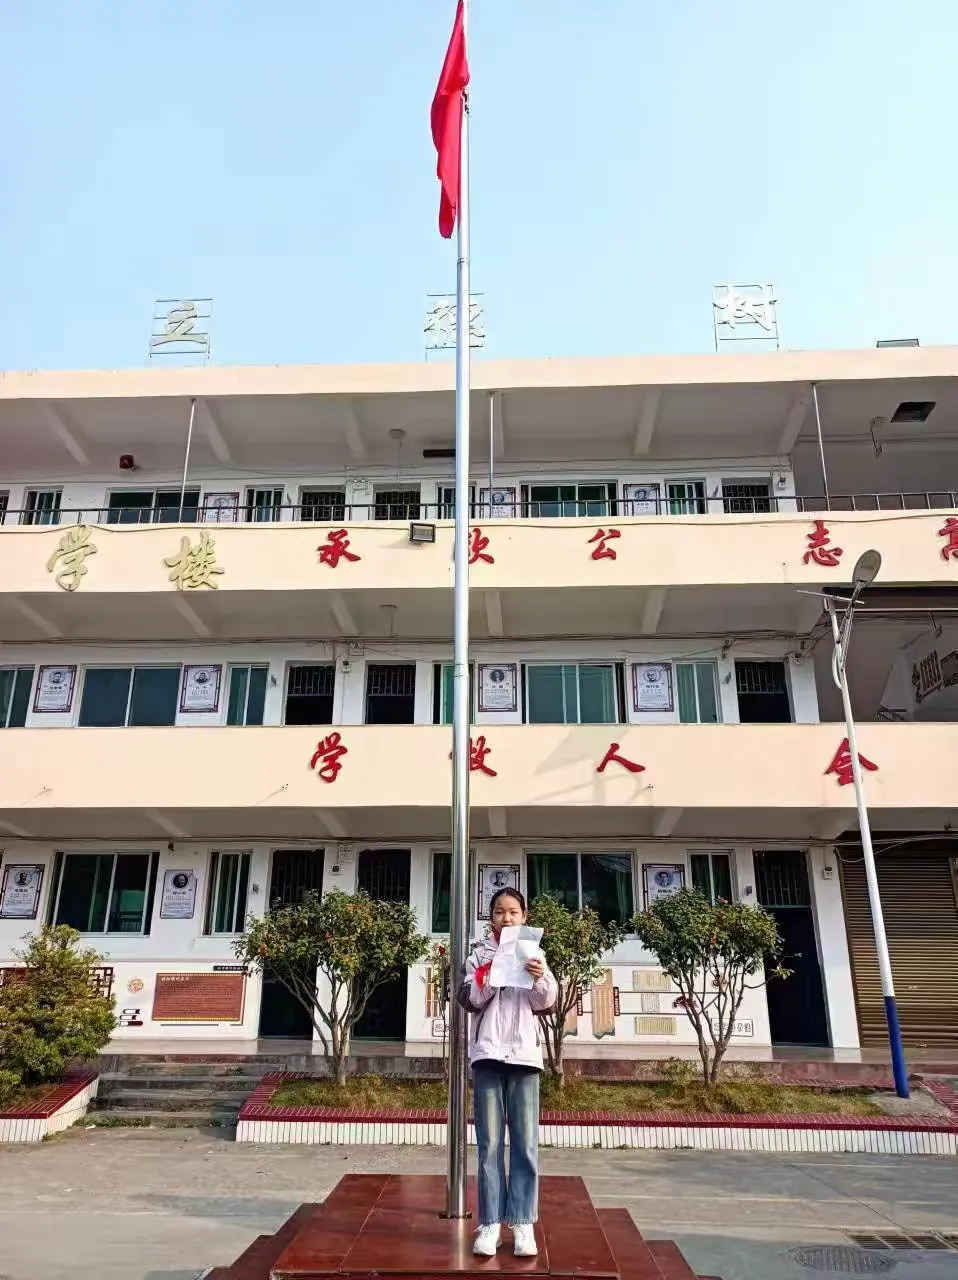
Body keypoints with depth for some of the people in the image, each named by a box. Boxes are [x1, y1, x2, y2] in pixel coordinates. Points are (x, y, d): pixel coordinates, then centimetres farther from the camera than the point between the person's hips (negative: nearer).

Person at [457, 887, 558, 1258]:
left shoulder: (534, 953, 9)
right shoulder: (479, 954, 7)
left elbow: (546, 1004, 3)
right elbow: (470, 999, -2)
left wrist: (541, 978, -17)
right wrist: (494, 972, -16)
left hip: (524, 1053, 1)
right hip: (488, 1052, 0)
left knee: (526, 1143, 0)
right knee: (490, 1143, 1)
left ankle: (523, 1224, 6)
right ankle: (490, 1224, 7)